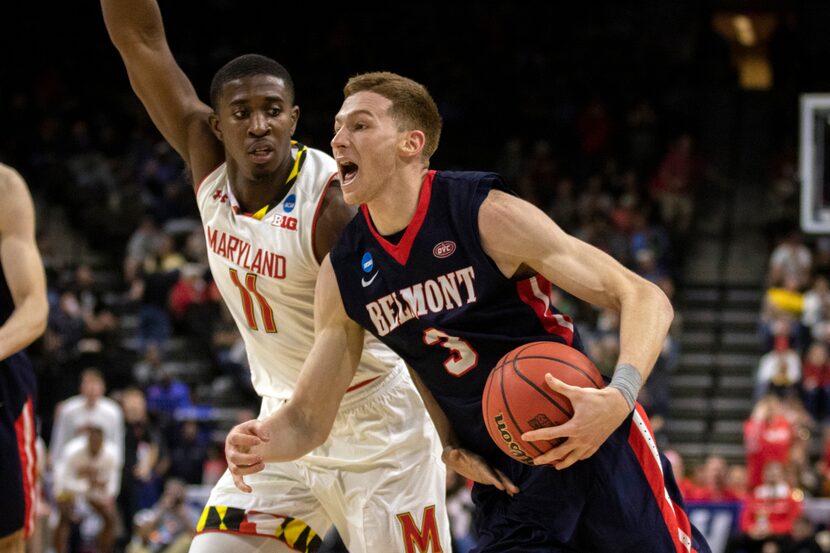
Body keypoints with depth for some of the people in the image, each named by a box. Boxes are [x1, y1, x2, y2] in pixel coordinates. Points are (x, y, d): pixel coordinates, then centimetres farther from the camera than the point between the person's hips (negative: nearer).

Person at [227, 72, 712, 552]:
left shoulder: (488, 215, -16)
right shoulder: (343, 272, -1)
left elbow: (646, 299, -16)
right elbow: (309, 419, 5)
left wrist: (618, 396, -34)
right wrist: (262, 442, -19)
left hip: (594, 442, -4)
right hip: (506, 481, 4)